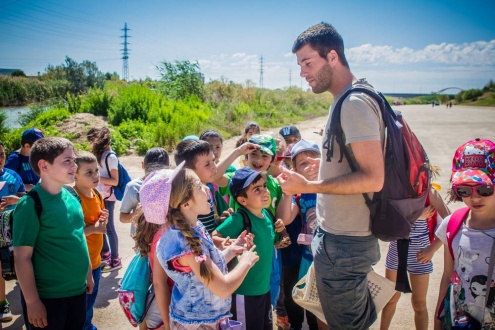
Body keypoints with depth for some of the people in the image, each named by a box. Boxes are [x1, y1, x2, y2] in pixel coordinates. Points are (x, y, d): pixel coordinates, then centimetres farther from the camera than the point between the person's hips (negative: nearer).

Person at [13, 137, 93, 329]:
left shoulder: (72, 196, 1)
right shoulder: (31, 204, -19)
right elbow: (22, 257, -17)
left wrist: (88, 274, 15)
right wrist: (32, 301, -15)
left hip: (77, 291, 6)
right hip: (47, 297, -6)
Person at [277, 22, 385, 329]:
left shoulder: (354, 104, -20)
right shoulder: (346, 101, 10)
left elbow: (373, 178, -27)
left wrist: (307, 186, -24)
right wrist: (326, 163, 15)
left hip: (343, 244, -9)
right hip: (338, 234, 9)